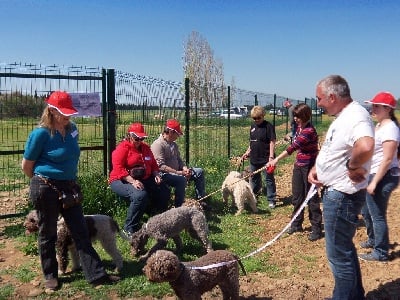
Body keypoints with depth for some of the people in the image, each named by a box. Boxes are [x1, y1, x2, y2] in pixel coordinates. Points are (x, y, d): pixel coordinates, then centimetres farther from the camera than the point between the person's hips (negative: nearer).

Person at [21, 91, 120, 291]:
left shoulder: (72, 129, 2)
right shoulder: (41, 133, -16)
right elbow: (26, 165, -6)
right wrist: (42, 181, 7)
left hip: (69, 186, 6)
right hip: (46, 189, -6)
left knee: (81, 232, 6)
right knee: (48, 233, 10)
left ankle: (96, 274, 11)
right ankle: (50, 275, 28)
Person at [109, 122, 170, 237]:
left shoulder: (145, 147, 14)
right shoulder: (122, 148, -8)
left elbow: (153, 164, 24)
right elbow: (118, 168, -19)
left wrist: (156, 174, 3)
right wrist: (132, 181, -29)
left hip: (144, 179, 8)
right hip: (122, 181, -7)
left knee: (164, 191, -9)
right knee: (140, 195, -36)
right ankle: (129, 229, -22)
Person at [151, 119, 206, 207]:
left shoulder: (173, 144, 13)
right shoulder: (158, 144, -17)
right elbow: (161, 166, -24)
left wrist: (185, 168, -4)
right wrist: (178, 172, -26)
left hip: (177, 172, 10)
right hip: (165, 174, -9)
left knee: (199, 172, 5)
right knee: (181, 179, -37)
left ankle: (200, 199, 8)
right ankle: (178, 206, -26)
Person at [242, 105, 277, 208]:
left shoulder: (268, 126, -12)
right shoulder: (253, 126, 8)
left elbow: (272, 142, -15)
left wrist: (271, 157, -21)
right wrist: (247, 152, 15)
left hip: (266, 158, -7)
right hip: (254, 158, 7)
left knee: (269, 179, 3)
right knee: (254, 178, 19)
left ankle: (271, 200, 11)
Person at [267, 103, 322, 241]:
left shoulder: (309, 131, -22)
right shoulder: (299, 127, 5)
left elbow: (292, 147, -28)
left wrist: (276, 159, -30)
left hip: (309, 167, -8)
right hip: (299, 166, 9)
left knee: (311, 198, -1)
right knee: (296, 196, 14)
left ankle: (316, 228, 10)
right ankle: (296, 224, 27)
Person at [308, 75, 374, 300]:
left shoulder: (356, 116, -23)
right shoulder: (343, 116, 10)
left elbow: (365, 147, -45)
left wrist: (353, 167, -27)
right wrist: (317, 168, 6)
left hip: (342, 196, -11)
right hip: (336, 193, 11)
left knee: (339, 253, 2)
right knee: (345, 249, 23)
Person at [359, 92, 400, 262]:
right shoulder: (379, 126, 12)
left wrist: (374, 182, -22)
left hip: (383, 177, -10)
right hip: (372, 175, 10)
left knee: (377, 215, 0)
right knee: (366, 211, 21)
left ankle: (381, 253, 14)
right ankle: (373, 239, 41)